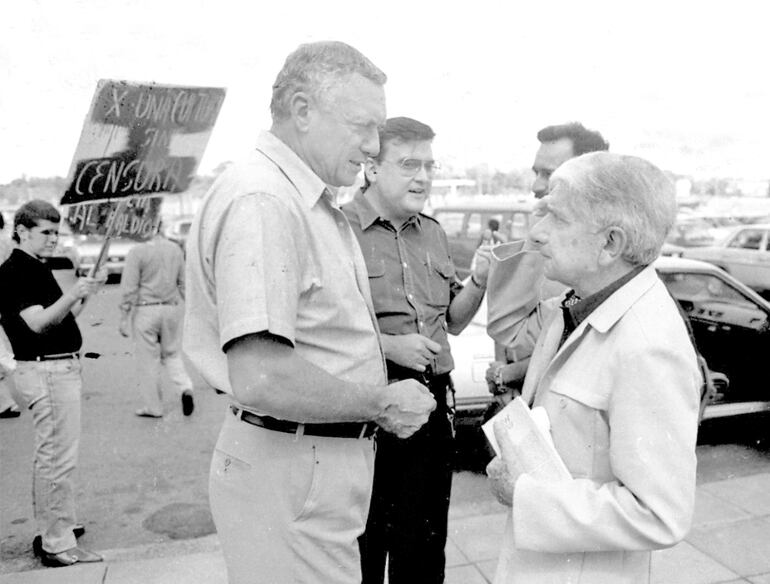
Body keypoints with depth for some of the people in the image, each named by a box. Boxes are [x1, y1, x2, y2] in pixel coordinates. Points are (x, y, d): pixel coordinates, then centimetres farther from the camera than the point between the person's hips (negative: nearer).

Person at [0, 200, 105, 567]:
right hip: (47, 371, -11)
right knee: (58, 460, -7)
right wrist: (72, 295, -34)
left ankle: (50, 529, 31)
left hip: (59, 368, 11)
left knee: (49, 457, 18)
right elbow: (38, 323, -23)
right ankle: (58, 546, 1)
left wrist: (85, 294, 8)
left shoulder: (35, 268, 17)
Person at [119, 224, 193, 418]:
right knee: (172, 353, 18)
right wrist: (182, 310, 19)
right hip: (172, 307, 5)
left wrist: (124, 318, -7)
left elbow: (129, 288, -12)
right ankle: (185, 388, -4)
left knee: (148, 360, 6)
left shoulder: (137, 252, -10)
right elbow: (183, 283, 10)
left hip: (146, 310, -4)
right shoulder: (175, 249, 6)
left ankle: (153, 407, 13)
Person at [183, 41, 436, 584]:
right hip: (289, 469, -10)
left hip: (330, 456, 10)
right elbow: (260, 380, -30)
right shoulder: (260, 199, -21)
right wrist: (382, 403, -17)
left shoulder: (314, 203, 13)